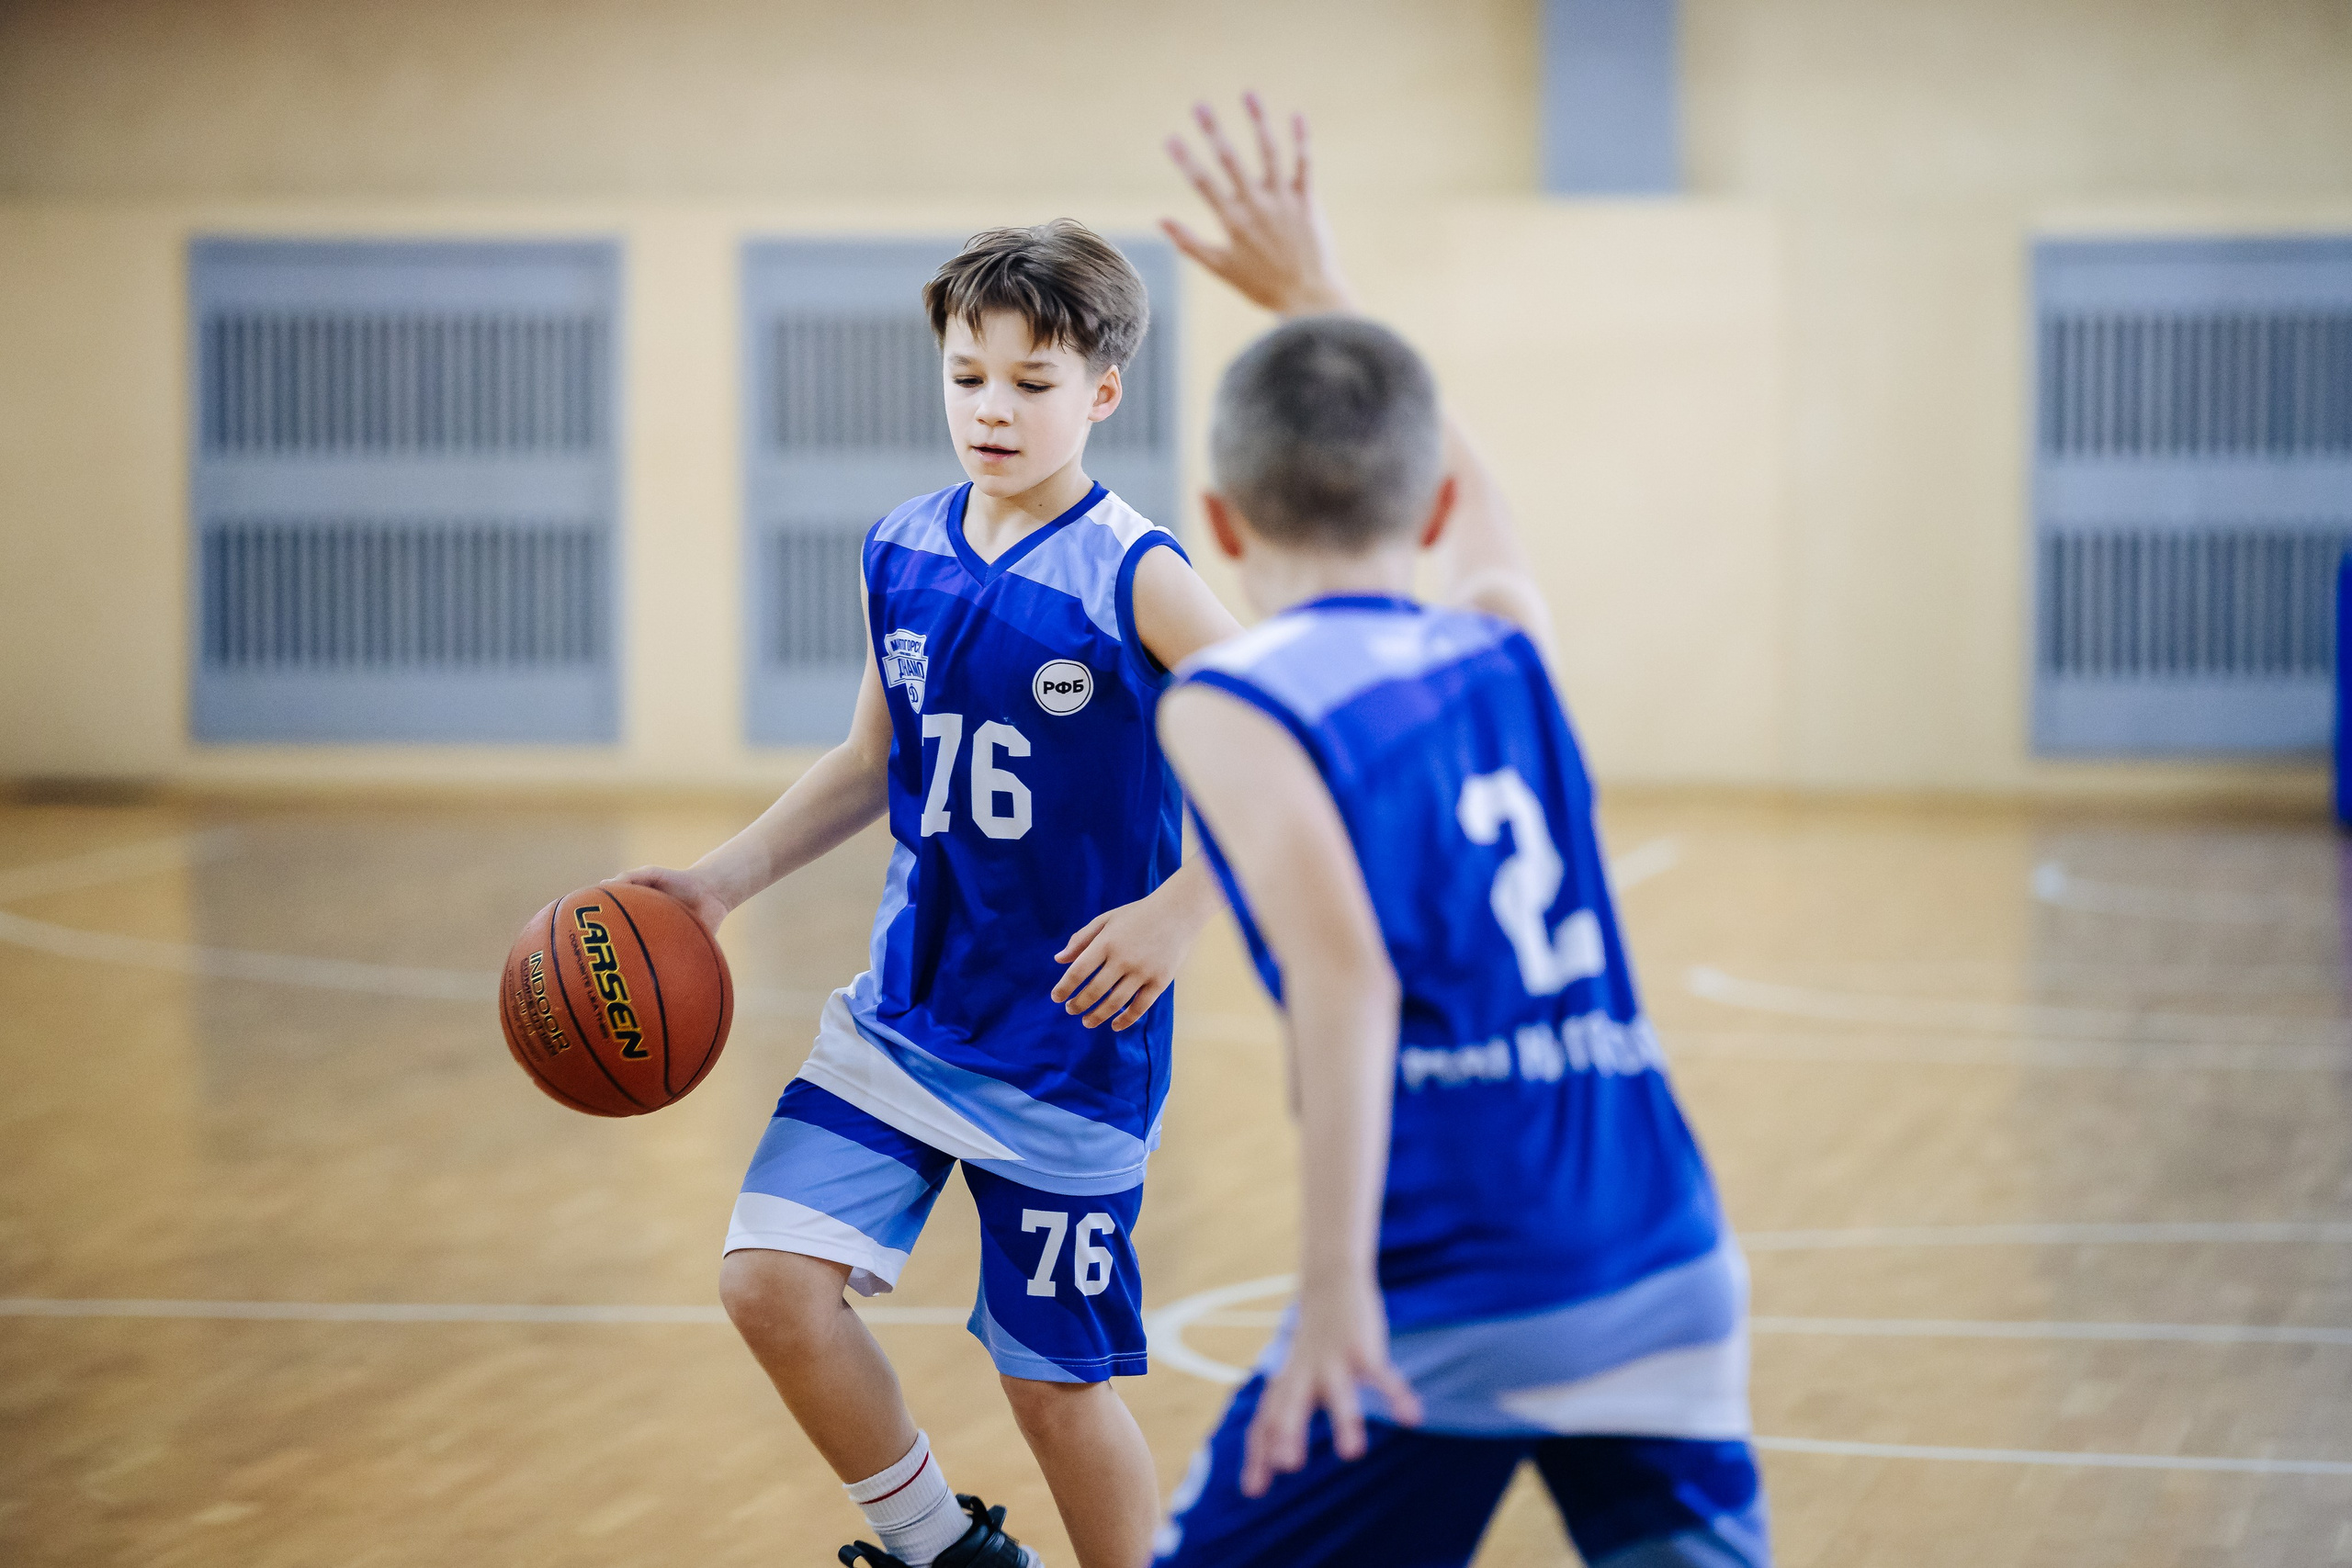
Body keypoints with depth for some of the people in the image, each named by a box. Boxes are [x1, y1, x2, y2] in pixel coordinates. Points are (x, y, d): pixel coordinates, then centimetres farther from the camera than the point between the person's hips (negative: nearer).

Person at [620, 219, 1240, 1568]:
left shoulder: (1134, 580, -14)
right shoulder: (903, 556, 4)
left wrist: (1176, 913, -27)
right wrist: (723, 880, 10)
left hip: (1071, 1042, -5)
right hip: (905, 1015, 5)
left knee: (1056, 1381, 2)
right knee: (772, 1279, -7)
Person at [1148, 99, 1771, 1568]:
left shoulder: (1235, 703, 0)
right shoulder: (1506, 644, 16)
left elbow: (1344, 976, -16)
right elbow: (1468, 496, 40)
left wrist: (1337, 1283, -21)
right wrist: (1319, 298, 48)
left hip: (1457, 1296, -5)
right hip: (1673, 1266, 5)